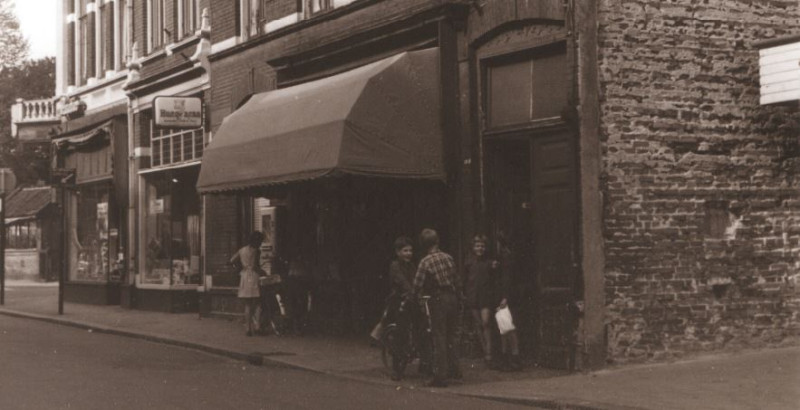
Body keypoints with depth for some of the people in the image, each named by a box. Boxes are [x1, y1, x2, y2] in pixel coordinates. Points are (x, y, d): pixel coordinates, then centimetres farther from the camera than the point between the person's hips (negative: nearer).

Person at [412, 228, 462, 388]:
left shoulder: (425, 262, -10)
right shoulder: (448, 258, 6)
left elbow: (417, 285, -15)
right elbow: (457, 280, 10)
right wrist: (458, 296, 20)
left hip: (438, 300, -5)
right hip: (452, 298, 5)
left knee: (439, 338, -2)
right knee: (450, 335, 18)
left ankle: (440, 376, -2)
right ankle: (454, 369, 24)